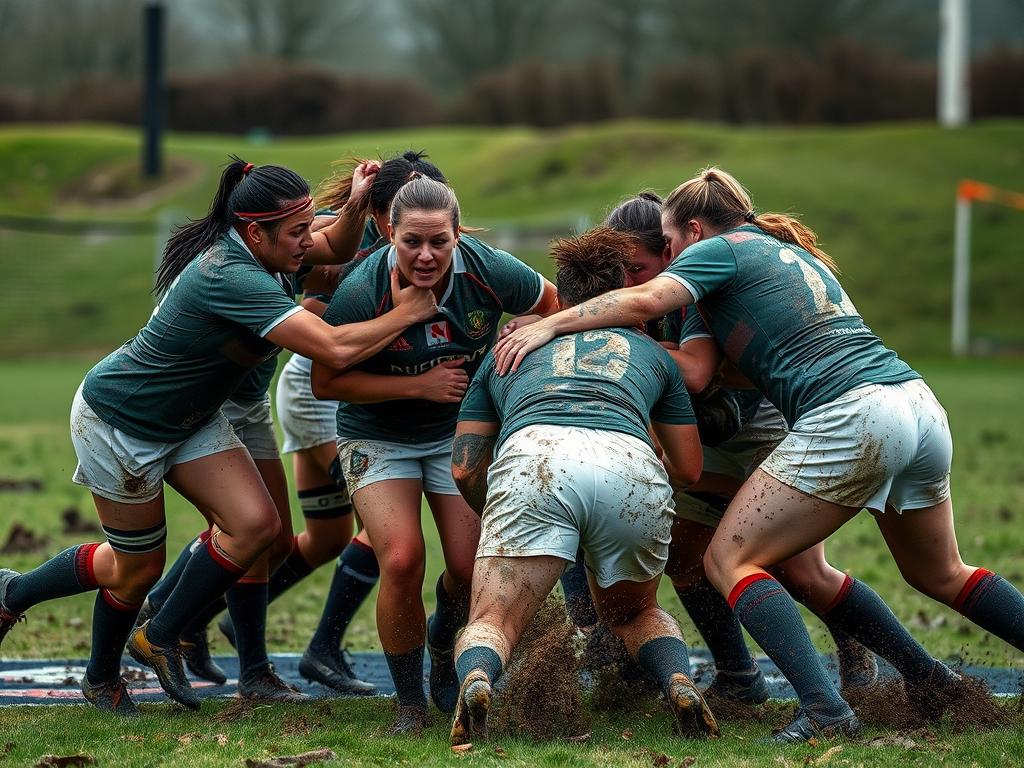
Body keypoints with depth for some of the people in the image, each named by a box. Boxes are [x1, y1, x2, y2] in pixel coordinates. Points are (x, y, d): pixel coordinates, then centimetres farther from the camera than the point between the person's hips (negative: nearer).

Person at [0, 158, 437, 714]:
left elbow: (335, 246, 8)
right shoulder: (231, 278, -37)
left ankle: (161, 637, 8)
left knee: (256, 524, -10)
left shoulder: (252, 252, -10)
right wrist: (406, 314, -29)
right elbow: (336, 349, -42)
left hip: (190, 418, 8)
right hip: (119, 421, -8)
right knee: (138, 568, 7)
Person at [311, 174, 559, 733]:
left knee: (472, 569, -8)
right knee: (402, 562, -21)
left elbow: (550, 303, 3)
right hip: (378, 437, -2)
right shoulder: (361, 293, -26)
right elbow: (326, 382, -18)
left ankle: (447, 671, 26)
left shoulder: (489, 272, -19)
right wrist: (419, 384, -25)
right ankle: (410, 703, 0)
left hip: (462, 432, 2)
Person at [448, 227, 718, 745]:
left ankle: (476, 681, -36)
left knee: (490, 623, 1)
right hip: (632, 467, 2)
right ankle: (680, 683, -4)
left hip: (535, 455, -2)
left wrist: (497, 521, 47)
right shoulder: (649, 351, 36)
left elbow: (464, 468, 28)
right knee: (633, 613, 27)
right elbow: (689, 469, 38)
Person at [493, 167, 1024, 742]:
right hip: (922, 406, 9)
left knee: (730, 560, -4)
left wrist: (549, 325, -7)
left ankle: (824, 710, -18)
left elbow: (645, 300, -11)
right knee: (939, 574, 28)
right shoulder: (793, 250, 30)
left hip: (848, 414, -9)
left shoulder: (721, 248, 6)